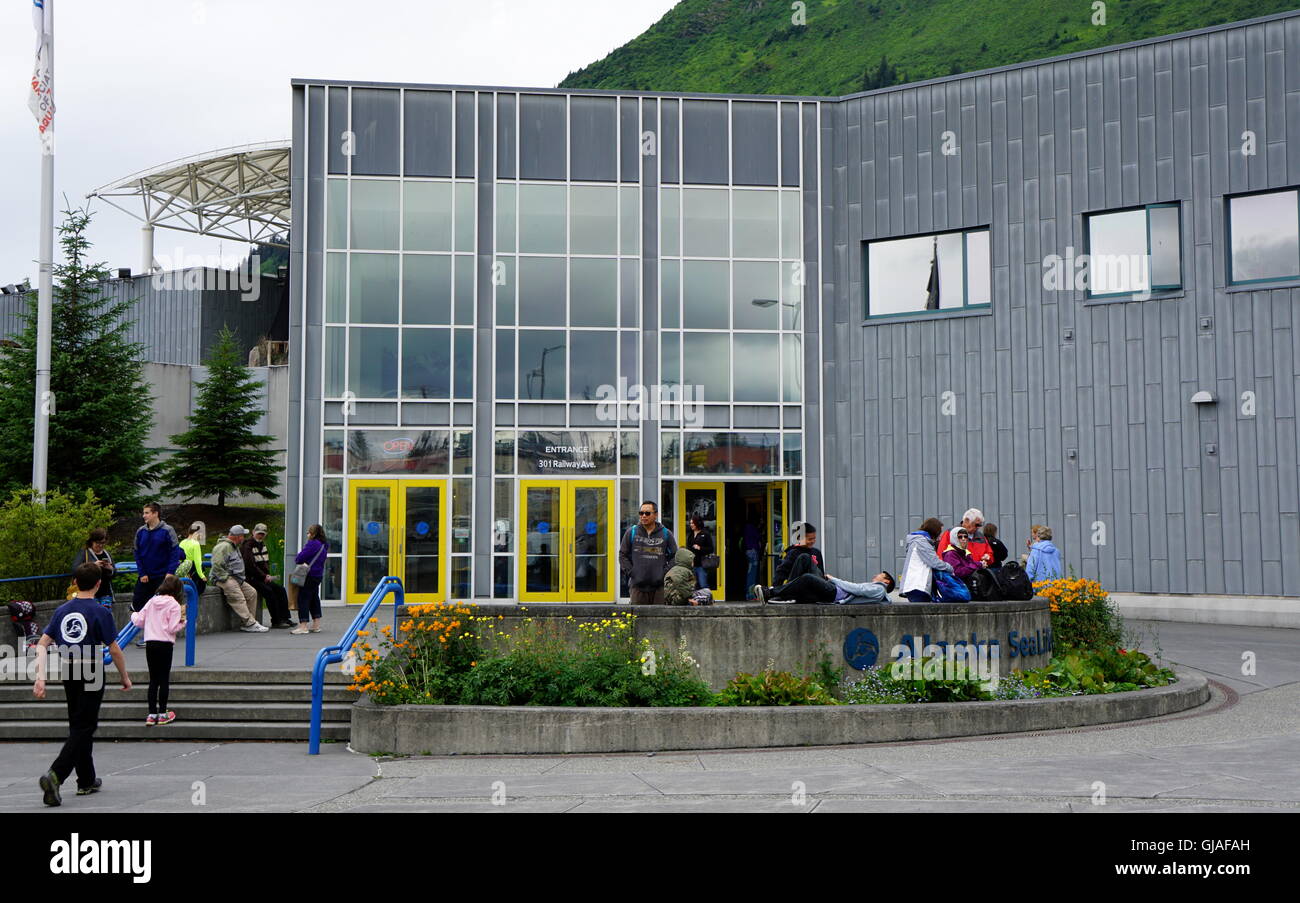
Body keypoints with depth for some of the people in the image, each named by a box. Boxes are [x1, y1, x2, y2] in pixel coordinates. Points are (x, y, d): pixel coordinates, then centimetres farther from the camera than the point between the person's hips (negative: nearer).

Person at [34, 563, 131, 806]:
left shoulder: (63, 610, 6)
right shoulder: (100, 612, -10)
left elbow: (42, 644, 1)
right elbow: (114, 650, -9)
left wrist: (40, 677, 0)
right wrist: (125, 677, 3)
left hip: (68, 673, 6)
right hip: (92, 672, -6)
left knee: (79, 726, 17)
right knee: (82, 729, -4)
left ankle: (86, 781, 25)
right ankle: (54, 776, -22)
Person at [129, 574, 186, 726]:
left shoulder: (152, 602, 8)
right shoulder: (174, 605, -6)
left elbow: (139, 622, 10)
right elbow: (173, 628, -13)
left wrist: (134, 615, 31)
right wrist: (183, 622, 4)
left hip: (150, 644, 4)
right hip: (165, 644, -4)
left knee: (153, 680, 9)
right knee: (164, 679, 4)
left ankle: (152, 714, 10)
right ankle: (162, 714, 7)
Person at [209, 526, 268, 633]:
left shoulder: (234, 547, 22)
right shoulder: (223, 547, -12)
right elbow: (217, 566, -21)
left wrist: (241, 578, 17)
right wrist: (226, 578, -20)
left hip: (236, 579, 10)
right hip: (225, 579, -10)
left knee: (252, 593, 0)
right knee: (239, 598, -23)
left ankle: (248, 622, -1)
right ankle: (250, 624, -28)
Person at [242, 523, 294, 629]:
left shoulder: (262, 545, 17)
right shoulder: (247, 546, -11)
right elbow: (250, 565, -19)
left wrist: (268, 575, 3)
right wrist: (264, 576, -16)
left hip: (263, 578, 9)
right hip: (251, 579, -9)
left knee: (281, 589, -5)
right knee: (269, 591, -25)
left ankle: (284, 618, -7)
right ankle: (276, 622, -21)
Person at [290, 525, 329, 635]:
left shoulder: (312, 544, -16)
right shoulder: (323, 545, 14)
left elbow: (300, 558, -17)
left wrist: (297, 558, 5)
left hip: (310, 576, -10)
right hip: (318, 575, 10)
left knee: (303, 598, -7)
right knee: (314, 599, 15)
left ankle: (303, 626, -10)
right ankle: (316, 625, 18)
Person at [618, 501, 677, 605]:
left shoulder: (666, 533, 6)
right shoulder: (632, 532, 6)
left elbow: (675, 556, 10)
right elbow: (623, 554, 10)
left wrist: (666, 572, -1)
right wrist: (629, 571, -1)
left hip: (660, 585, 0)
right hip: (637, 585, 0)